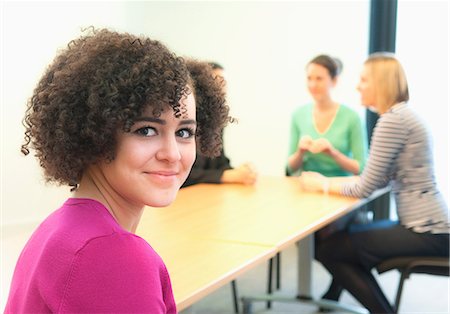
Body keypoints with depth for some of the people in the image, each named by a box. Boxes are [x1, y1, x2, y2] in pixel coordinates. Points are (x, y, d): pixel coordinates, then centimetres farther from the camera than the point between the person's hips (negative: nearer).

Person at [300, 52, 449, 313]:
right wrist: (327, 180, 7)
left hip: (426, 233, -10)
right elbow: (380, 179, 12)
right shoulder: (401, 115, 13)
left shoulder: (393, 120, -17)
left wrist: (321, 185, -1)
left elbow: (365, 188, -16)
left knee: (329, 250, -4)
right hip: (428, 226, 10)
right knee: (347, 236, 23)